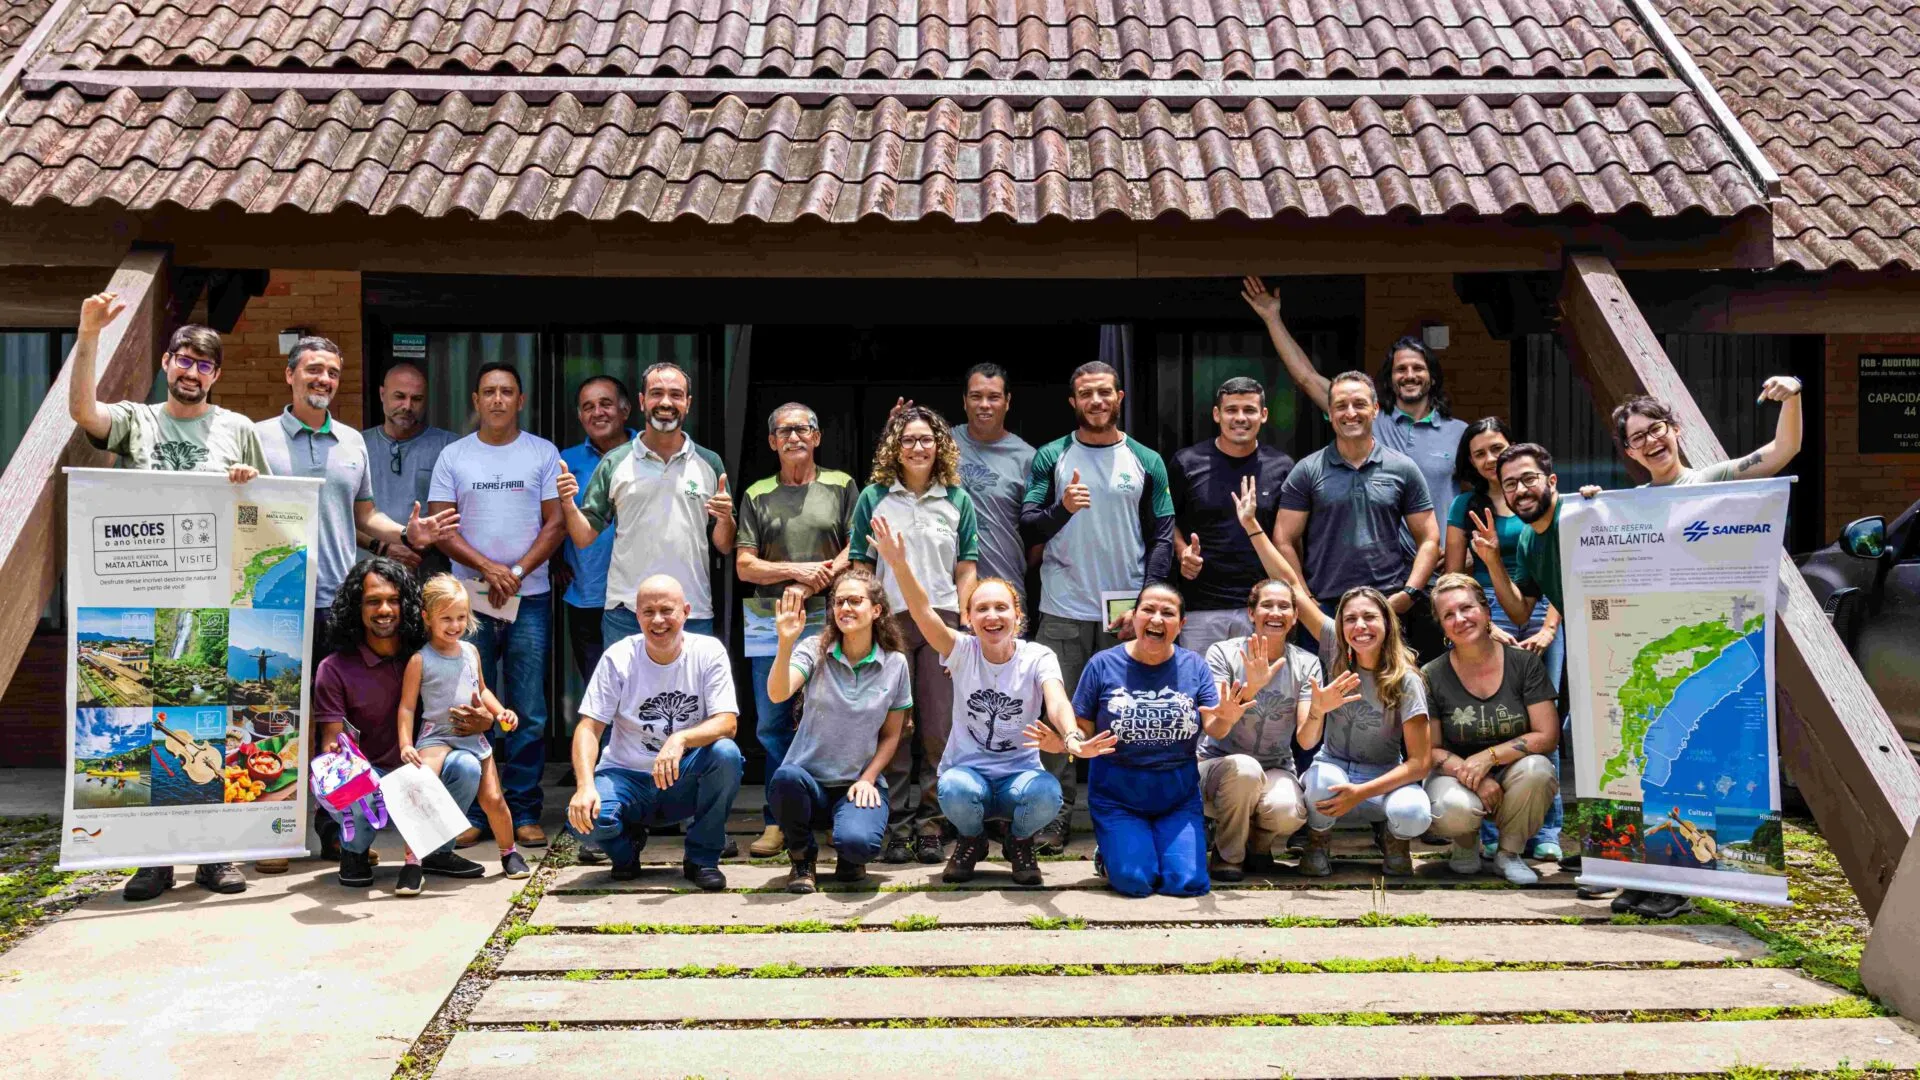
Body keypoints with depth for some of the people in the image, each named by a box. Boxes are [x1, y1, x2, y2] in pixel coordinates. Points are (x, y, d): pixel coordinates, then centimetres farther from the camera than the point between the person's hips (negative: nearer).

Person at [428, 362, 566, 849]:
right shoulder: (453, 457, 8)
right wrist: (488, 568, -12)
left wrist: (517, 572, -11)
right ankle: (472, 811, 12)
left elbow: (555, 523, 1)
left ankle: (524, 811, 8)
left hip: (530, 598, -1)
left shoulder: (543, 453, 6)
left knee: (529, 712, 1)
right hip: (470, 598, 1)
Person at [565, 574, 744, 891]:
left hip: (685, 781, 0)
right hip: (628, 777, 0)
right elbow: (589, 727, -10)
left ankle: (702, 858, -8)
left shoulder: (709, 652, -8)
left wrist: (680, 739, -37)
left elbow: (727, 722, -17)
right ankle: (627, 845, 9)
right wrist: (585, 785, -29)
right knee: (583, 815, -31)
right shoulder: (618, 657, -7)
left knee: (726, 753, -31)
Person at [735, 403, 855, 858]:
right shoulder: (757, 496, 11)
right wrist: (795, 570, -10)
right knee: (772, 723, 3)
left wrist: (813, 582, -12)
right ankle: (778, 821, 11)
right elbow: (744, 565, 5)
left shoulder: (841, 486, 9)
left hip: (829, 617, -1)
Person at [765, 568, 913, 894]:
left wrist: (867, 779, -7)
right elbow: (778, 693, -22)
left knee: (858, 843, -33)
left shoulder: (895, 664, 0)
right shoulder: (815, 652, -3)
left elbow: (891, 735, 7)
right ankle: (802, 857, -3)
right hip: (811, 780, 0)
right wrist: (785, 643, -37)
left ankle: (849, 857, 11)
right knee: (785, 778, -36)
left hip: (860, 784, 0)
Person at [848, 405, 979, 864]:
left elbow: (966, 570, 8)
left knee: (940, 727, 1)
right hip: (890, 620, -1)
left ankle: (930, 822, 11)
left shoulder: (957, 500, 9)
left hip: (943, 621, 1)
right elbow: (861, 568, 5)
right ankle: (895, 823, 10)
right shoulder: (874, 498, 6)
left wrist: (965, 627, 0)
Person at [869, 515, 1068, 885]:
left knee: (1046, 793, -35)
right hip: (967, 769, 0)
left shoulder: (1038, 657, -8)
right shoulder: (963, 652, -6)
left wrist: (1067, 738, -51)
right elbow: (923, 613, -23)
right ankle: (971, 841, 2)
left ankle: (1019, 841, 3)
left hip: (1019, 773, 0)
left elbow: (1057, 702, -27)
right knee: (955, 790, -36)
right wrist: (899, 564, -40)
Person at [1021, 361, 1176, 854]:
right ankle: (1056, 814, 6)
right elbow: (1027, 528, 0)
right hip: (1064, 612, -1)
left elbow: (1162, 536, 6)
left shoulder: (1146, 461, 8)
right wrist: (1062, 508, -20)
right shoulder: (1050, 458, 5)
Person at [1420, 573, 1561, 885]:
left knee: (1536, 769, -34)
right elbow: (1430, 750, -3)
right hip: (1456, 775, -1)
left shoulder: (1524, 663, -4)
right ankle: (1466, 844, 6)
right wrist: (1471, 775, -21)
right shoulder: (1432, 676, -5)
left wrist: (1488, 757, -21)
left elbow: (1547, 737, -9)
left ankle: (1510, 852, -5)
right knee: (1452, 810, -36)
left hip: (1513, 778, 1)